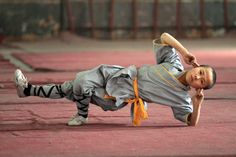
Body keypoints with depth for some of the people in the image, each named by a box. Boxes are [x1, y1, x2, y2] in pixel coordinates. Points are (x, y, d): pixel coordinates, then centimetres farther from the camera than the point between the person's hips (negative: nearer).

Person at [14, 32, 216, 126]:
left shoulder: (182, 97, -11)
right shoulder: (174, 64, -5)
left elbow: (192, 122, -12)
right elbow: (163, 37, -3)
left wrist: (199, 101, -27)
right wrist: (184, 51, -14)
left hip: (118, 97, -3)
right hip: (119, 74, 3)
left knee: (81, 86, -23)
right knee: (70, 87, 2)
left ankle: (82, 116, 6)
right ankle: (28, 89, 17)